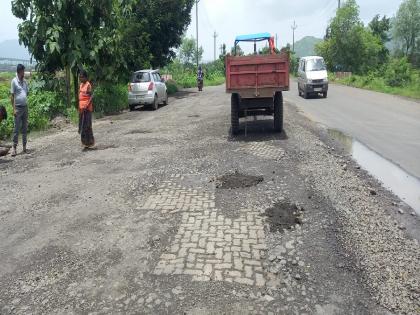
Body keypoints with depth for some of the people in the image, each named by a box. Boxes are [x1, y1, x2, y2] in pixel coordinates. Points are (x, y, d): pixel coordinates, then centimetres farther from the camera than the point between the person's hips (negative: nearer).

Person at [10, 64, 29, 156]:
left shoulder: (25, 81, 10)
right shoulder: (14, 81, -7)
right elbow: (12, 96, -8)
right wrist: (14, 109, -13)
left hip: (25, 107, 6)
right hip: (18, 107, -6)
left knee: (25, 128, 9)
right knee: (16, 128, -4)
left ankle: (24, 147, 16)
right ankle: (14, 148, 1)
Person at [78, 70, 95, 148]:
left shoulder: (88, 85, -10)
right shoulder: (81, 85, 14)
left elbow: (91, 97, -15)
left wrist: (85, 107, -22)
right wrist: (79, 107, 14)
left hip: (87, 108, -8)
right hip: (81, 108, 8)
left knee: (86, 125, -4)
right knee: (82, 125, 10)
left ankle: (88, 142, 5)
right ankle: (85, 142, 19)